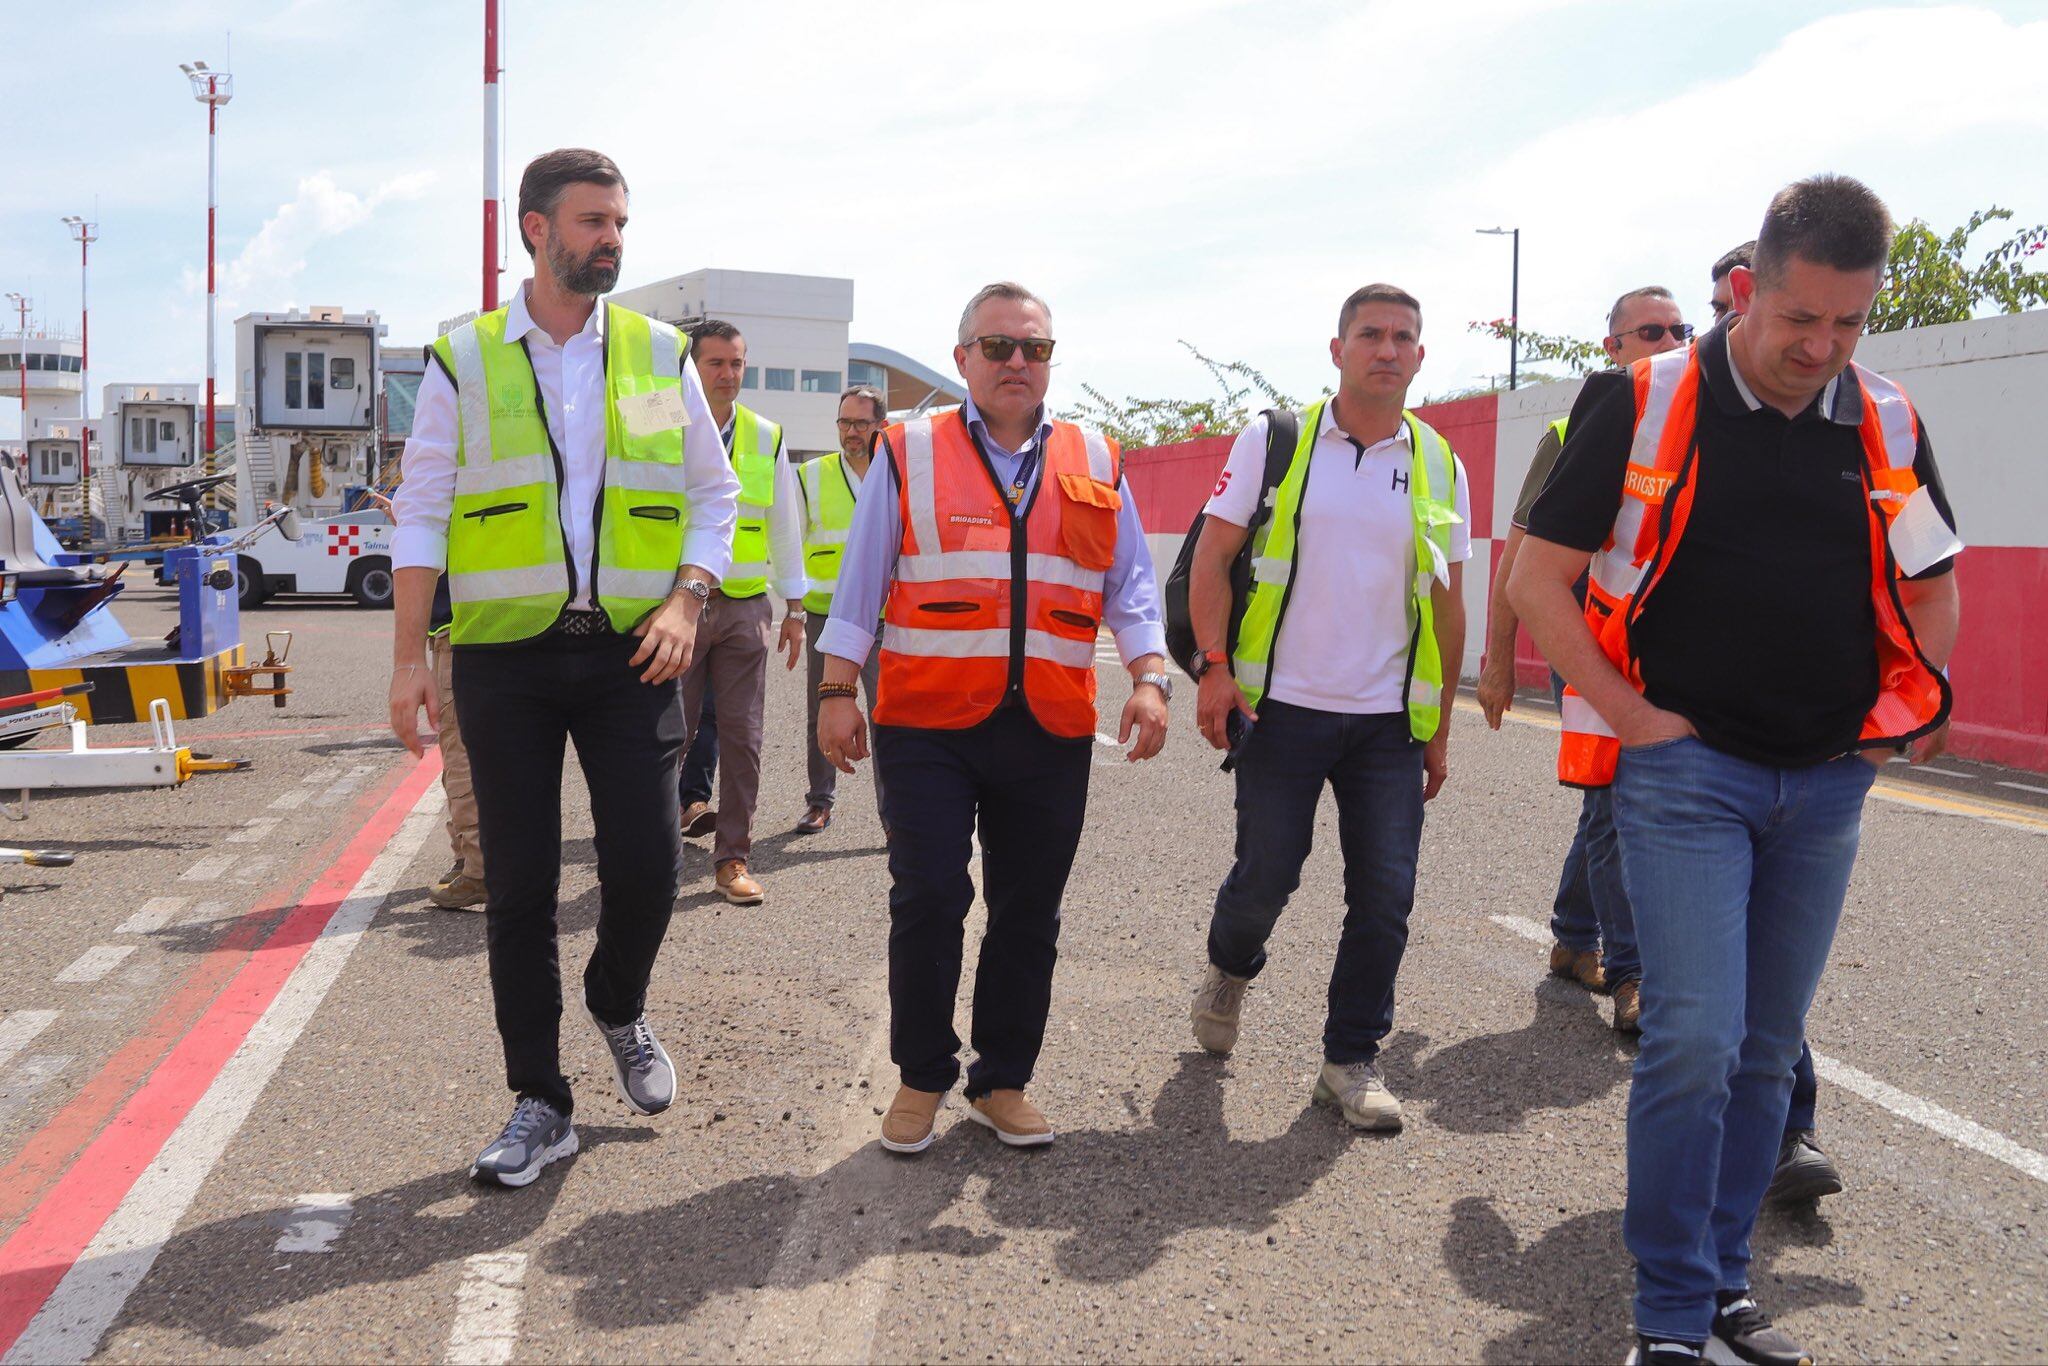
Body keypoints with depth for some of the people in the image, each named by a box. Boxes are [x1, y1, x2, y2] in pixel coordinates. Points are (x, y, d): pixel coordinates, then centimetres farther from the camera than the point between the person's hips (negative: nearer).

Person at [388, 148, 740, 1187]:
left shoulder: (658, 354, 7)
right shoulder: (464, 361, 3)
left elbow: (713, 493, 10)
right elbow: (422, 514, 4)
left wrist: (685, 602, -6)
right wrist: (409, 655, -2)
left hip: (629, 648, 1)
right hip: (505, 654, -1)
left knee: (647, 865, -3)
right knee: (519, 888, 3)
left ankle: (619, 1009, 30)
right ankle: (539, 1105, 16)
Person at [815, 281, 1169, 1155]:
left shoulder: (1095, 465, 13)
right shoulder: (908, 454, 6)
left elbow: (1131, 586, 14)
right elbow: (860, 583, 6)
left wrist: (1149, 679, 1)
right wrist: (838, 692, 2)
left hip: (1052, 732, 3)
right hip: (928, 728, -2)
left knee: (1029, 916, 8)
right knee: (928, 903, -2)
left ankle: (1004, 1082, 23)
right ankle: (921, 1079, 17)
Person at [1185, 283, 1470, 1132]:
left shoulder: (1439, 467, 8)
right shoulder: (1273, 441, 0)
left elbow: (1446, 605, 12)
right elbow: (1211, 559, 0)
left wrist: (1440, 725, 11)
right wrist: (1215, 666, -11)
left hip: (1390, 719, 3)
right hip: (1282, 707, -2)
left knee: (1384, 895, 0)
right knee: (1266, 875, 2)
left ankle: (1351, 1061, 16)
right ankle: (1229, 971, 36)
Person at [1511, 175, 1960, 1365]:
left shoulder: (1888, 425, 5)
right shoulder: (1645, 405, -7)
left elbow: (1929, 590, 18)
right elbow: (1539, 578, -5)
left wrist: (1904, 719, 7)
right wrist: (1631, 716, -10)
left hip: (1829, 785, 4)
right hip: (1687, 769, -4)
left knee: (1768, 1049, 12)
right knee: (1695, 1042, -10)